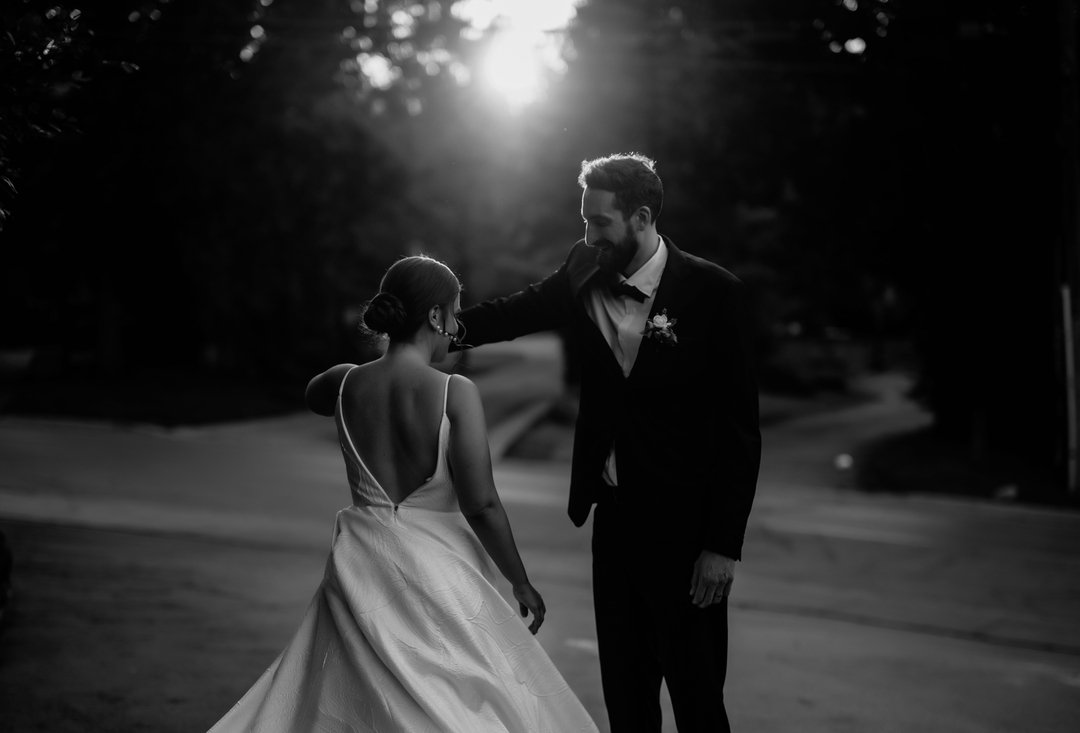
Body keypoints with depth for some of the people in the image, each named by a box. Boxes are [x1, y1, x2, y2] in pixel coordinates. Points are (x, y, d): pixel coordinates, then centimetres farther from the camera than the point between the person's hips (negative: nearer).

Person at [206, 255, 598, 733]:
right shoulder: (454, 393, -14)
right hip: (436, 574, -4)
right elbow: (481, 505, -15)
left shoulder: (346, 383, -1)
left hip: (361, 571, 4)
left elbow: (314, 394, 26)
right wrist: (520, 582, -3)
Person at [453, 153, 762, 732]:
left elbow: (739, 428, -12)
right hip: (614, 517, 5)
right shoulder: (584, 276, 4)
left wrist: (724, 543, -14)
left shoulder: (712, 292, -12)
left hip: (685, 528, -5)